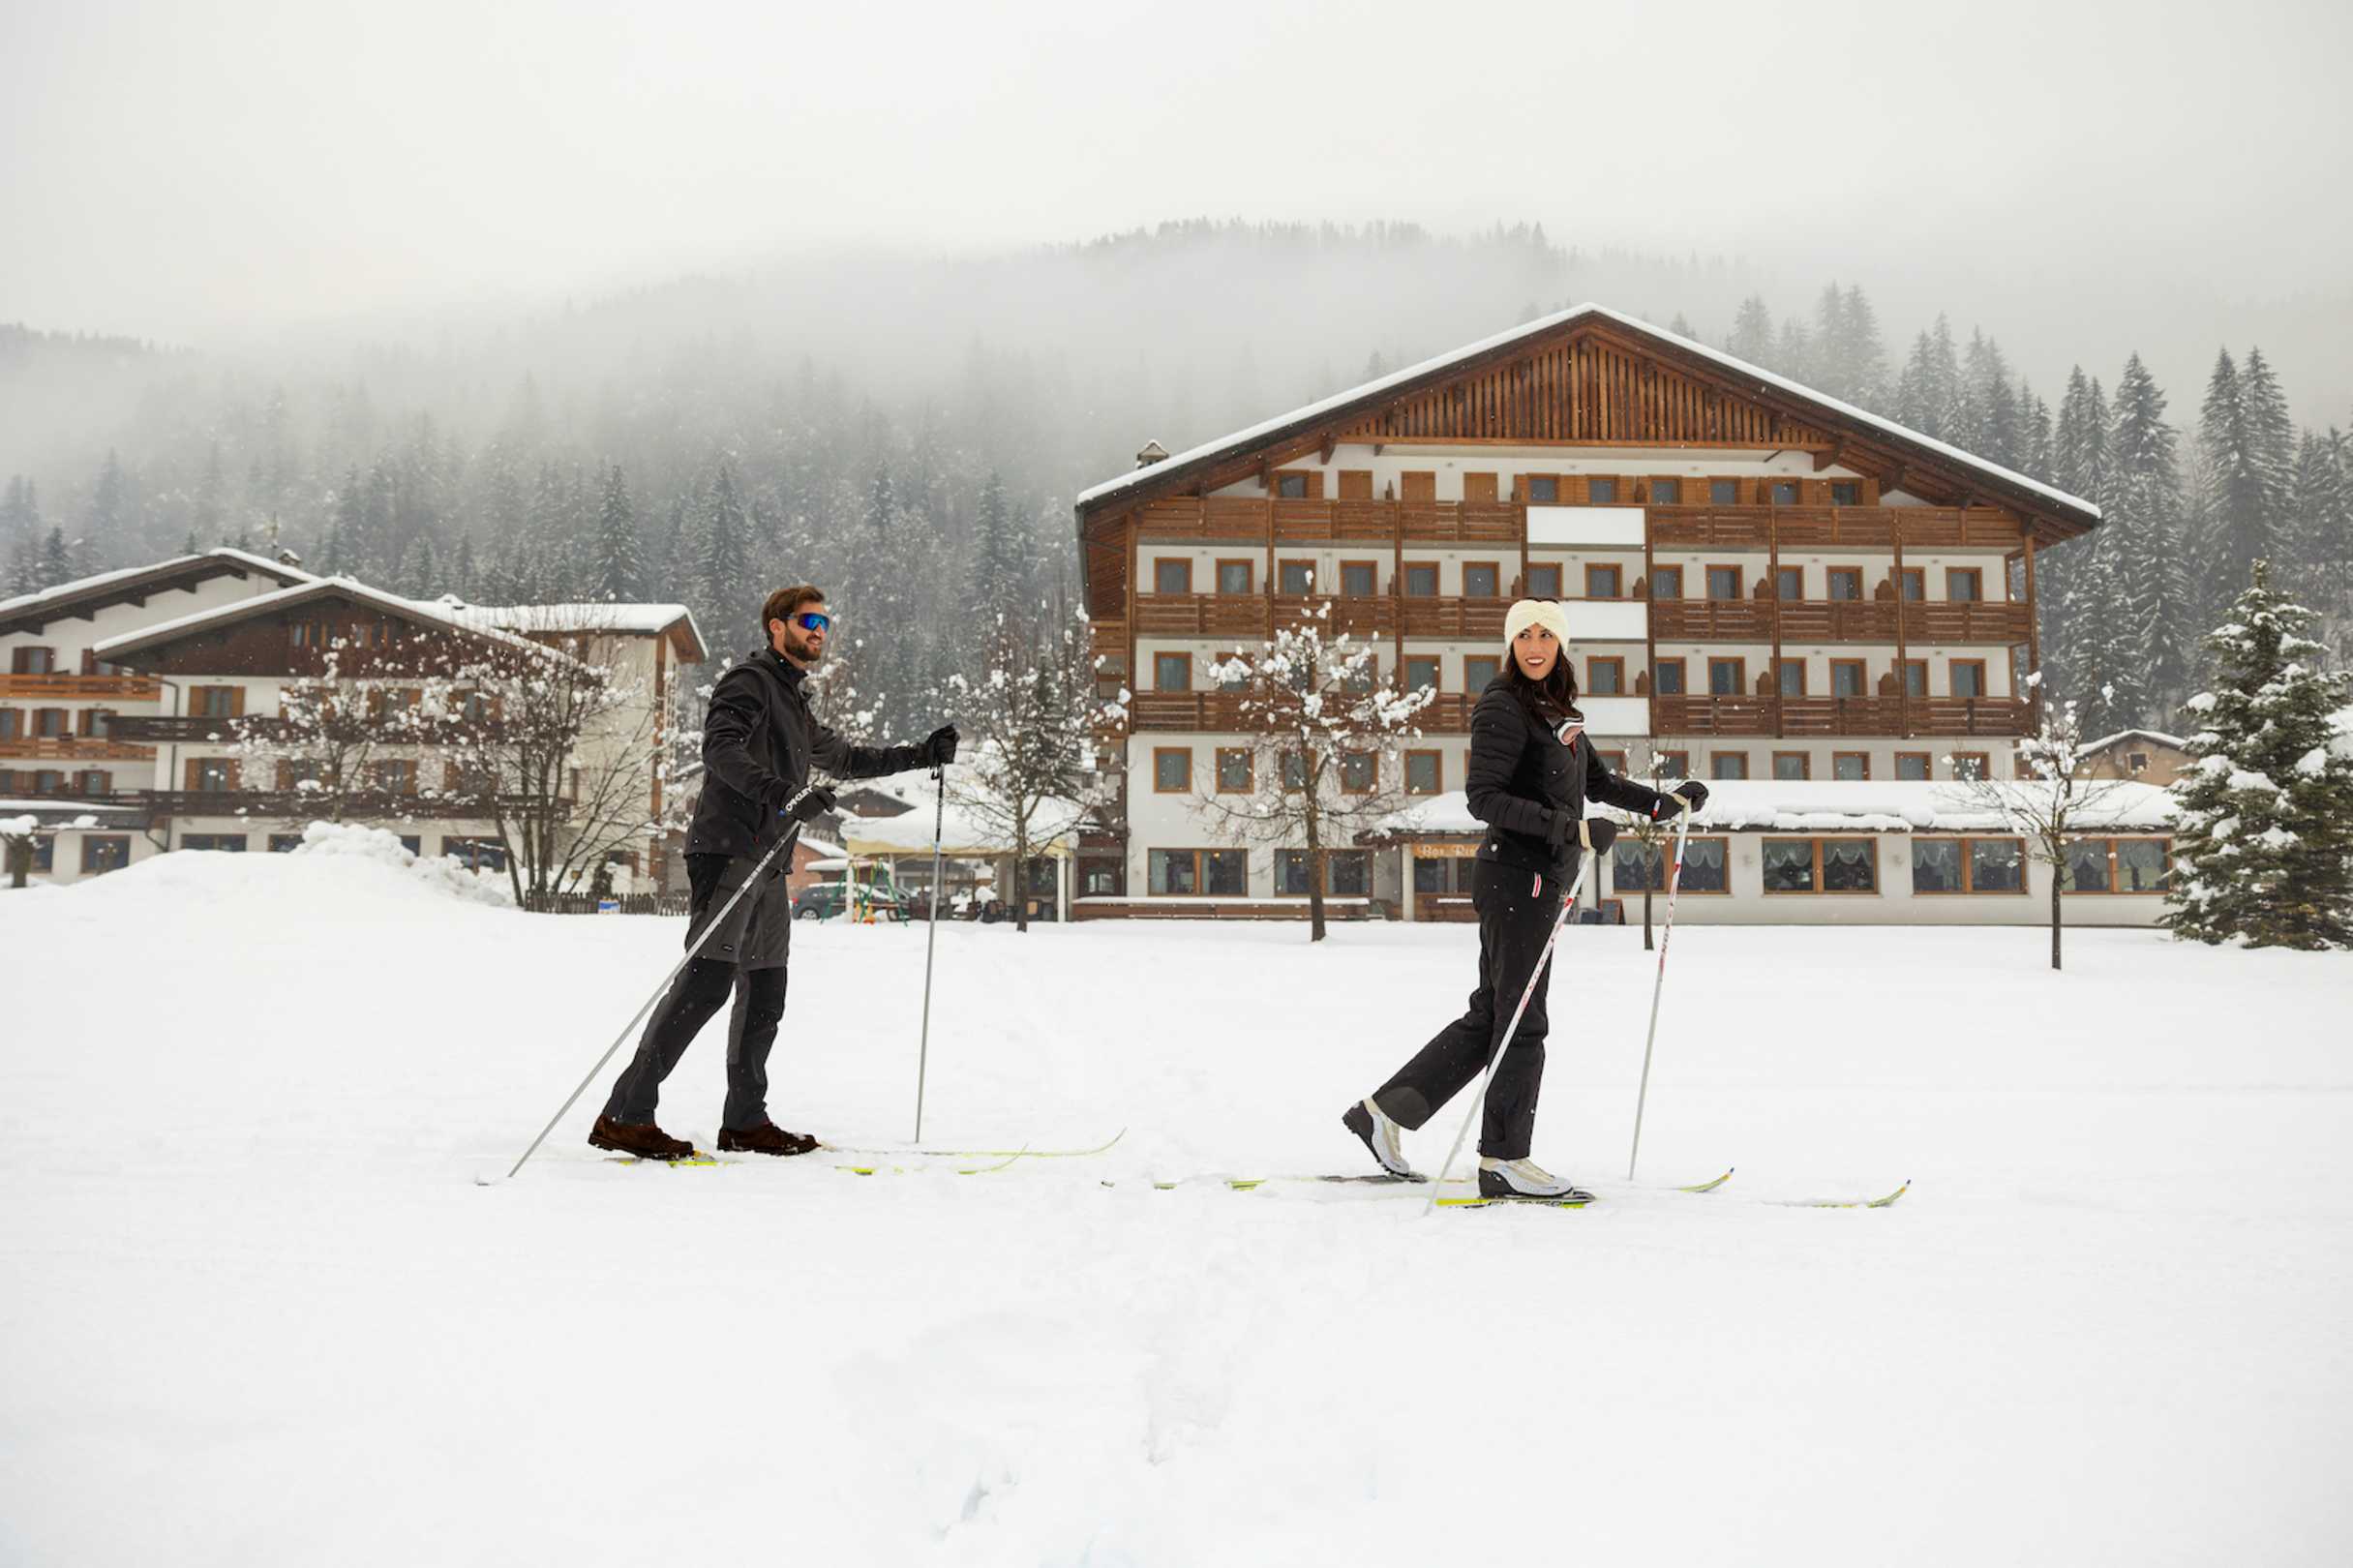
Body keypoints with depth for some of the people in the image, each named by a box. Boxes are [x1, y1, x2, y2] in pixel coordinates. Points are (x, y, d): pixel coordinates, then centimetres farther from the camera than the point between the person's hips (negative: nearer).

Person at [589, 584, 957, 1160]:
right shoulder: (749, 681, -2)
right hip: (729, 853, -9)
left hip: (770, 866, 9)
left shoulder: (796, 702, 27)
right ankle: (625, 1115, -19)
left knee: (765, 994, 8)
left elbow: (845, 758, 40)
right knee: (708, 981, -18)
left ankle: (745, 1120, 17)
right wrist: (780, 792, -32)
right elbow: (720, 748, -19)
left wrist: (921, 755, 35)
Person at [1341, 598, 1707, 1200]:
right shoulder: (1503, 708, -10)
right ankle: (1503, 1161, 7)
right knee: (1521, 1021, -3)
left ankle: (1384, 1111, 17)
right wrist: (1571, 828, -25)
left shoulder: (1559, 711, 16)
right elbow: (1484, 798, -19)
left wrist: (1666, 802, 23)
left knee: (1490, 1017, 11)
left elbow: (1598, 781, 28)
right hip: (1516, 876, -9)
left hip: (1542, 880, 9)